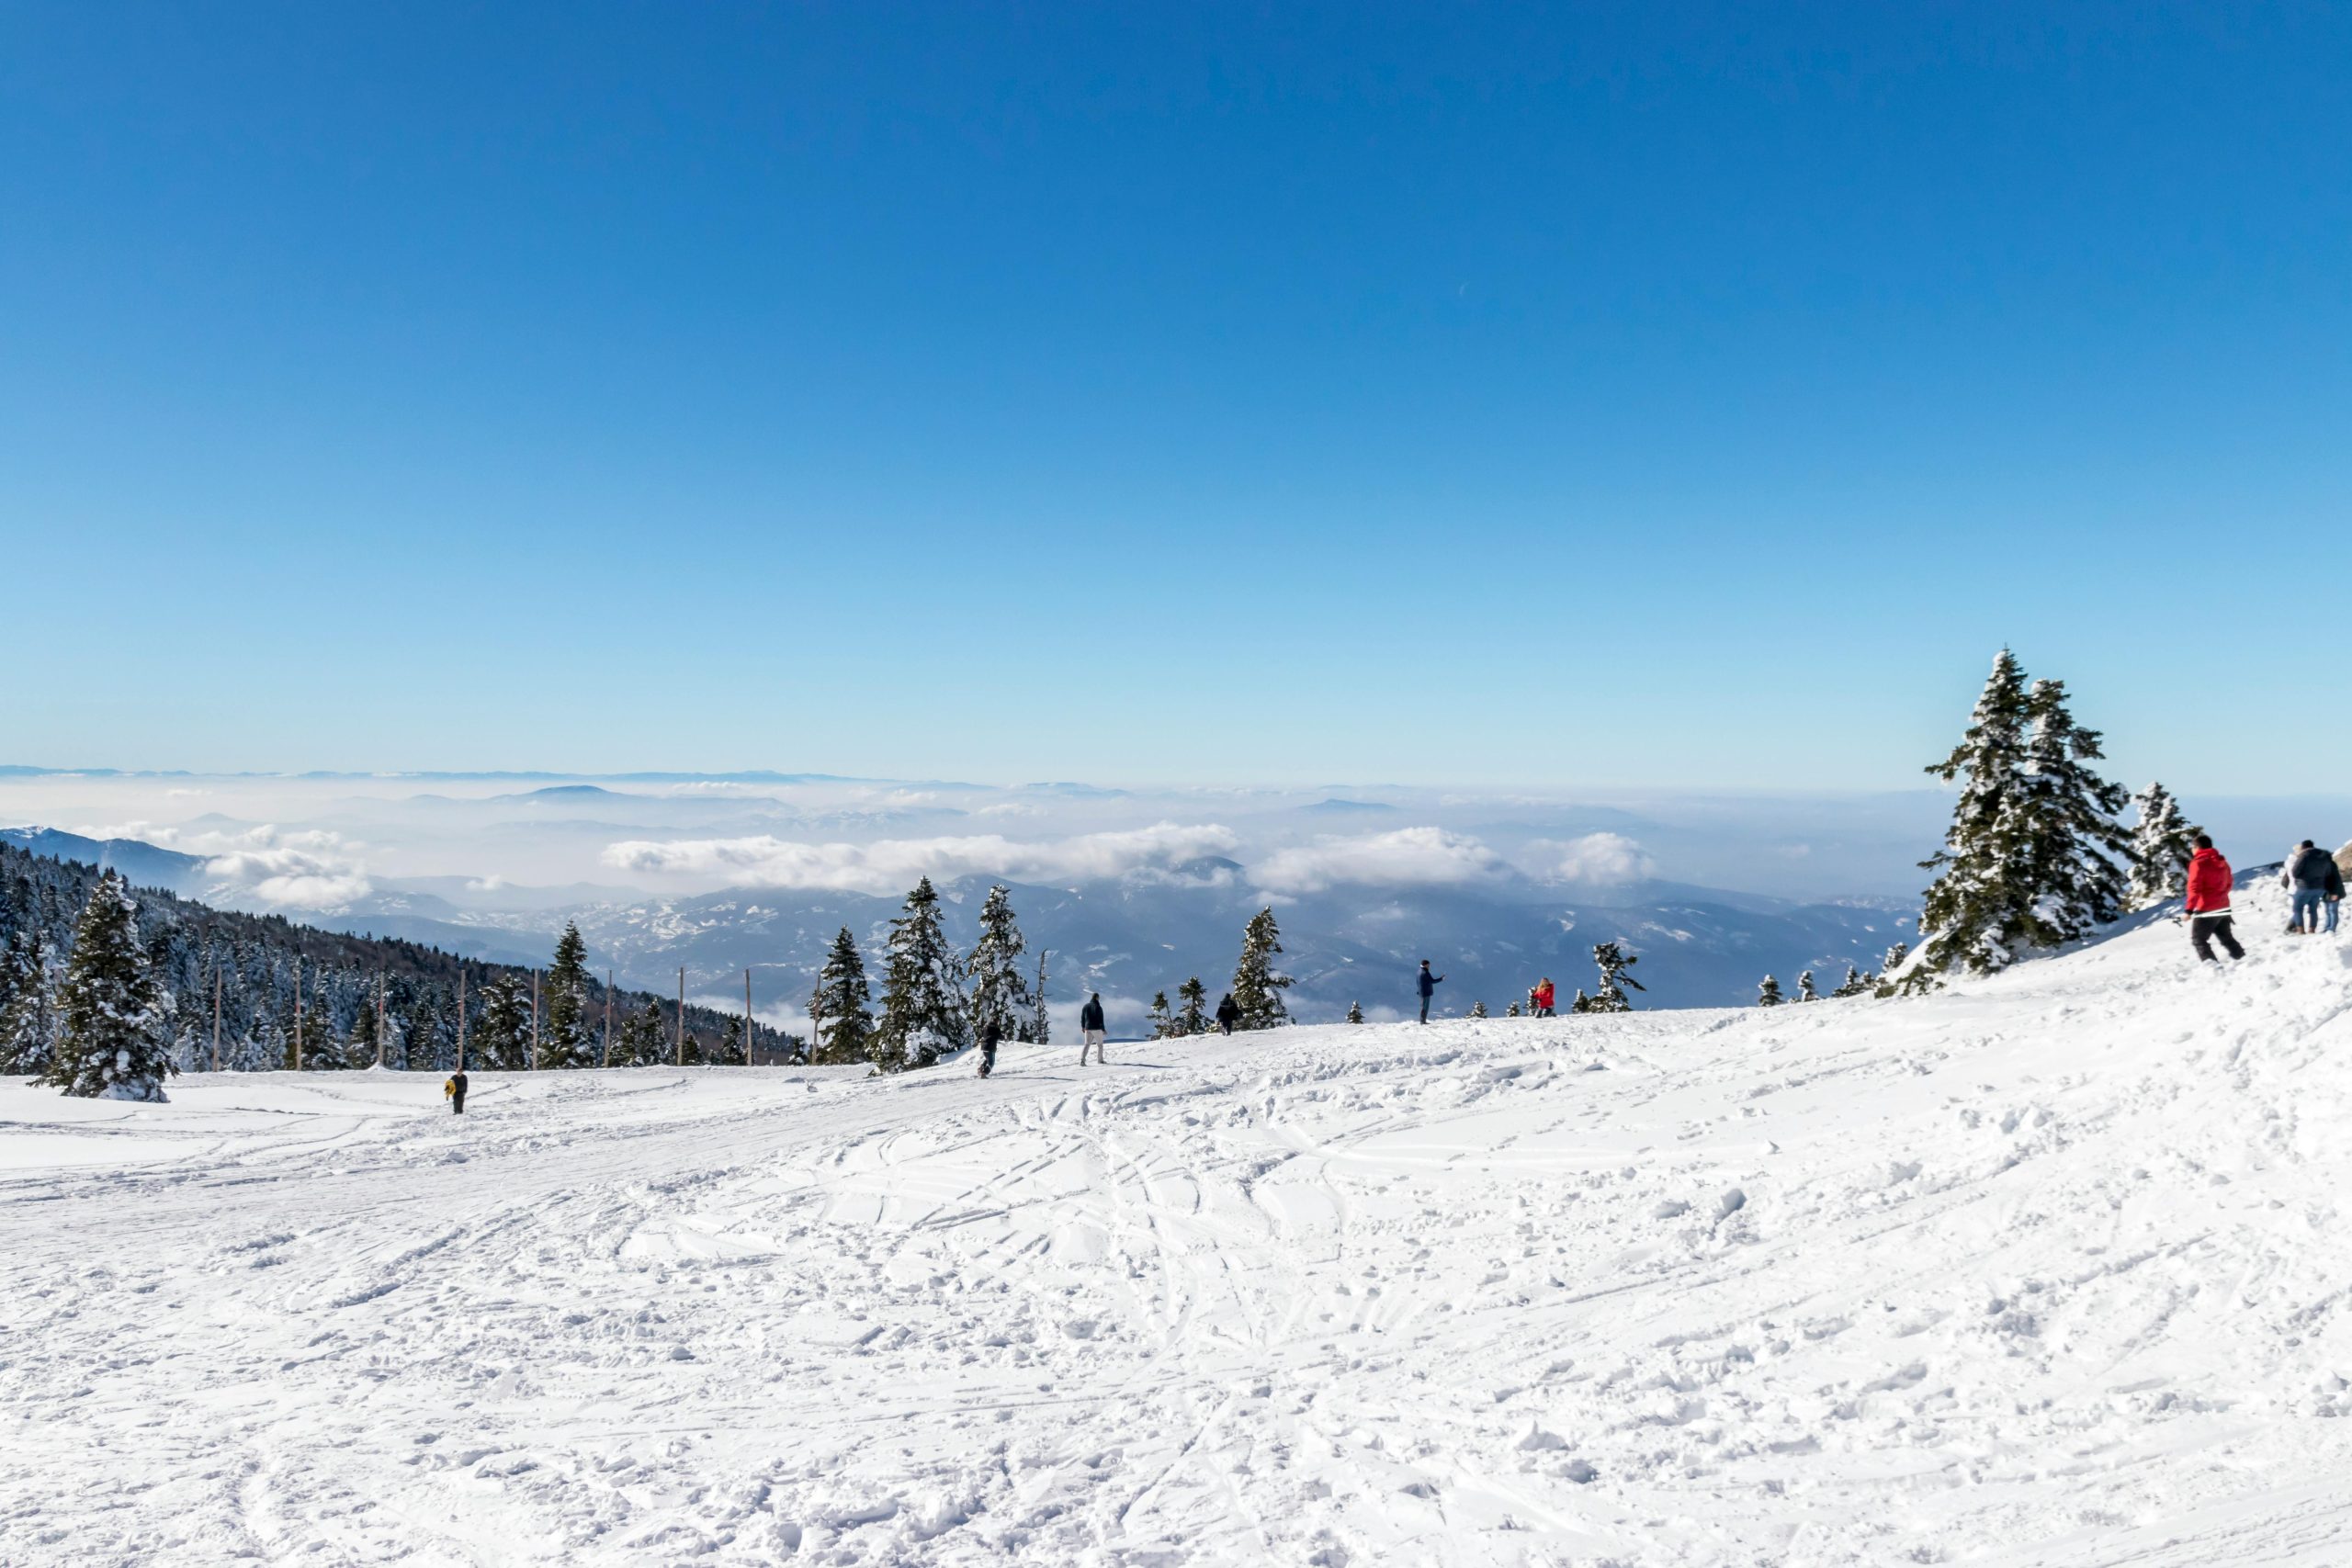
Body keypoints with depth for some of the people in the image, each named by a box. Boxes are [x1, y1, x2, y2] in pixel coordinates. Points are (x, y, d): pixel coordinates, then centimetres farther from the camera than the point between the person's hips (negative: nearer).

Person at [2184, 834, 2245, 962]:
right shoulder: (2222, 862, 9)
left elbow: (2195, 888, -20)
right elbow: (2229, 883, 20)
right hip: (2223, 908, 8)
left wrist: (2189, 909, -19)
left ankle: (2211, 963, -13)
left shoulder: (2198, 863, -15)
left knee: (2198, 940, 0)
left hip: (2206, 910, -7)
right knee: (2226, 938, 21)